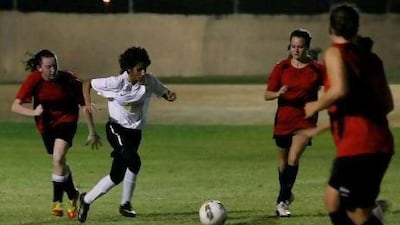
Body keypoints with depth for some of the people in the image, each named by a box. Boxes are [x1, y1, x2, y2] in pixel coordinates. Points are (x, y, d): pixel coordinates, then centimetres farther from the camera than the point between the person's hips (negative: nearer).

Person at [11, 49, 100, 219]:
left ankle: (57, 201, -7)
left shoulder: (69, 80, -23)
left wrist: (92, 133, -7)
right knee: (59, 163, 13)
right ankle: (72, 196, 36)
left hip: (66, 120, -3)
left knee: (58, 159, -21)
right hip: (46, 124, 3)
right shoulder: (34, 80, -21)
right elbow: (15, 106, -23)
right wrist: (33, 112, -42)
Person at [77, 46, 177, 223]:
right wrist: (88, 103, -23)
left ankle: (87, 199, 24)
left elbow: (164, 92, 5)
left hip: (134, 132, 5)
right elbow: (87, 84, -6)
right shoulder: (116, 83, -16)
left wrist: (170, 95, -19)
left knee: (117, 175, 5)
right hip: (117, 129, -5)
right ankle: (126, 204, -14)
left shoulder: (149, 81, -7)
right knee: (134, 161, -29)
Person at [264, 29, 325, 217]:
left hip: (306, 121, -2)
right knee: (283, 162, 14)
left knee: (293, 158, -21)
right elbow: (267, 95, -4)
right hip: (283, 121, 2)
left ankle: (282, 201, -17)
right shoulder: (281, 67, -3)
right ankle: (286, 195, 39)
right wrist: (278, 93, -23)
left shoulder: (317, 69, -5)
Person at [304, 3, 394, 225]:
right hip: (380, 144, 8)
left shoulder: (335, 53, -3)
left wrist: (316, 106, -3)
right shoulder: (371, 57, 17)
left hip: (357, 146, -8)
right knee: (333, 199, 20)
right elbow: (388, 104, 17)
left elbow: (340, 90, -21)